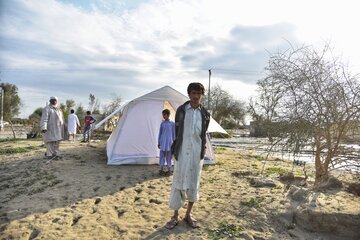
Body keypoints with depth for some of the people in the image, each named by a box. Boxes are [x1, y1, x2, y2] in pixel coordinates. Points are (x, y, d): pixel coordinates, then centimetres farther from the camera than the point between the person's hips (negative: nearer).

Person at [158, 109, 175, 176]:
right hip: (163, 141, 2)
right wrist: (158, 142, 6)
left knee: (169, 156, 2)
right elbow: (160, 133, 9)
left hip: (169, 142, -2)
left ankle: (169, 170, 11)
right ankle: (161, 170, 12)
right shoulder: (162, 123, 6)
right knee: (162, 155, 3)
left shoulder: (172, 123, 0)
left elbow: (174, 133, 2)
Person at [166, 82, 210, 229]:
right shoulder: (181, 110, -2)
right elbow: (177, 131, 5)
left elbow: (203, 134, 12)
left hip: (197, 153, 3)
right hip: (182, 152, -2)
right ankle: (175, 216, 18)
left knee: (194, 183, 10)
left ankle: (188, 215, 26)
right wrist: (177, 148, 10)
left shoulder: (205, 114, 4)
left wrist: (202, 150, 12)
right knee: (178, 183, 2)